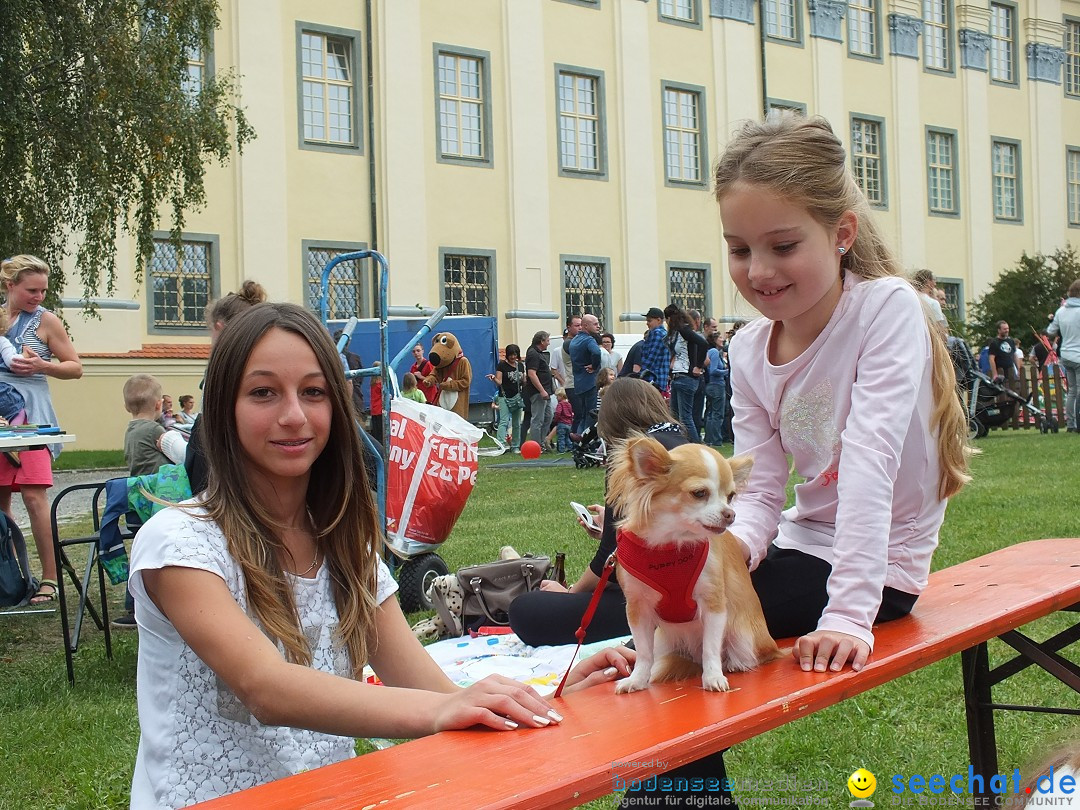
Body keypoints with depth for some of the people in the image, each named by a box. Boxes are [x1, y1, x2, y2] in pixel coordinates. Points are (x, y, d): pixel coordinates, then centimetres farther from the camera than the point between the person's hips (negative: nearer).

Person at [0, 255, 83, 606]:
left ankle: (49, 578, -6)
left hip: (30, 413, -4)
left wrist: (42, 366, -13)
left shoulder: (46, 320, 0)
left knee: (33, 495, -11)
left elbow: (75, 367, 3)